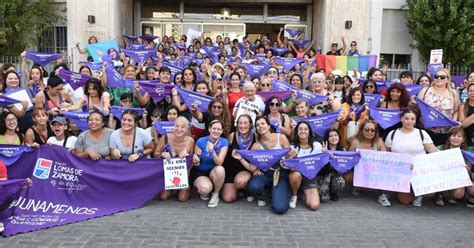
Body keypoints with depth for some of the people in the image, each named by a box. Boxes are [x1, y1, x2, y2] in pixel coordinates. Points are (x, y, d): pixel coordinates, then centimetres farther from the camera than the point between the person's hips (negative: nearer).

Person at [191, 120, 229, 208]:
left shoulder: (224, 142, -10)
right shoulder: (201, 141, -14)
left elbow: (219, 163, -19)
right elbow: (196, 164, -8)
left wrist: (212, 151, -35)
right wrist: (195, 161, -33)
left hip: (213, 172, 2)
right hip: (199, 172, -2)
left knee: (220, 169, -34)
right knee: (206, 188, -34)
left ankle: (215, 194, -8)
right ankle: (203, 191, 7)